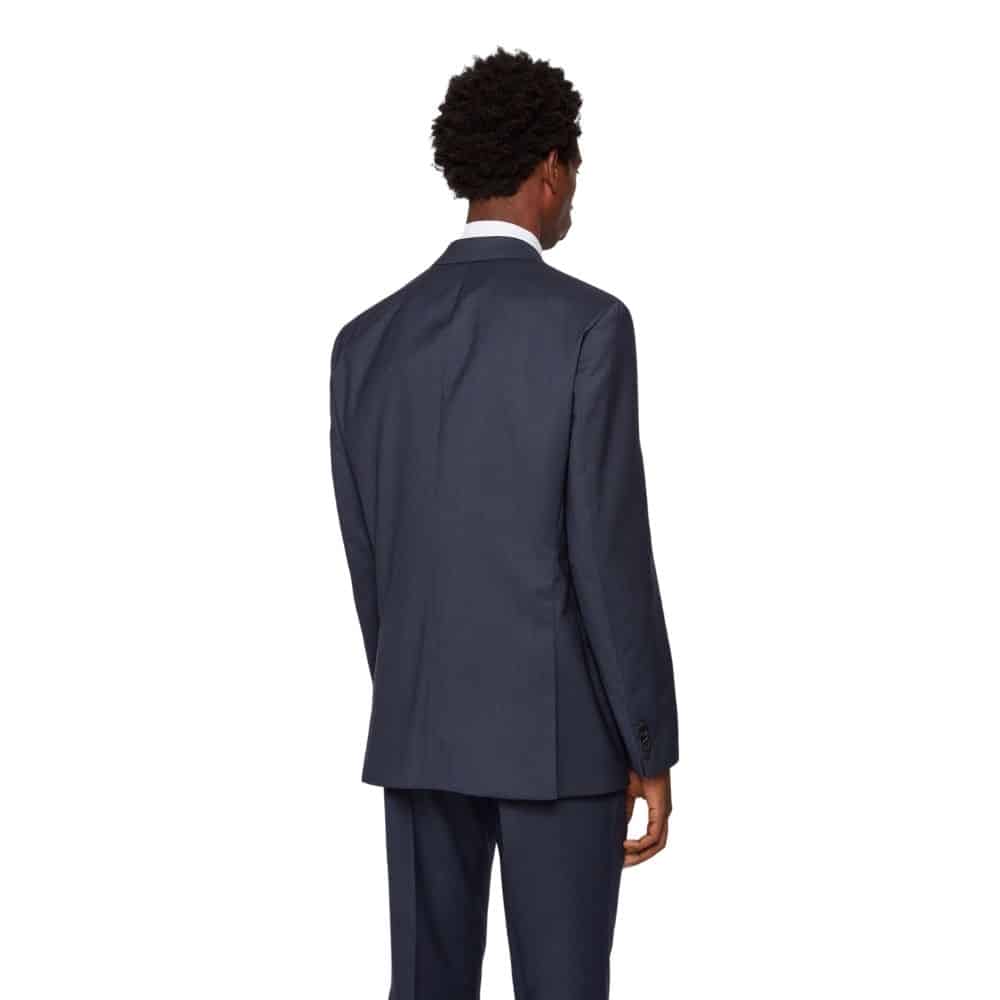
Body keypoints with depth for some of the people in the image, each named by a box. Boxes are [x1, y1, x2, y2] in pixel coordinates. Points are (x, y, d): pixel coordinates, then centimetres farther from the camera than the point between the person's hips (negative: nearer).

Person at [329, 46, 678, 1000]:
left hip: (417, 726, 5)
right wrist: (652, 746, -8)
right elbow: (608, 545, -15)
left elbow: (366, 554, 9)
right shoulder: (588, 321, -11)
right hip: (558, 727, -5)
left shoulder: (367, 338, 5)